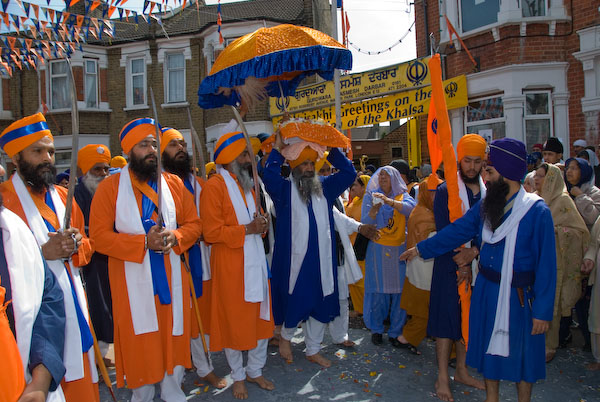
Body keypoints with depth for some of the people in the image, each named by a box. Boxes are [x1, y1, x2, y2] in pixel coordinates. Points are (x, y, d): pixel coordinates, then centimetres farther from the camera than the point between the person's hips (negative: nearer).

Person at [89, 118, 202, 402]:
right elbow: (99, 236, -9)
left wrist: (175, 236, -14)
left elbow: (194, 224, 8)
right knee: (138, 341, 6)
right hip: (132, 280, -3)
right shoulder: (110, 187, -4)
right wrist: (143, 243, -19)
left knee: (174, 334, 12)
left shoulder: (174, 184, 6)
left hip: (171, 277, 3)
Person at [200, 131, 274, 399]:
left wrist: (261, 224, 2)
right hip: (230, 265, -7)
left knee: (261, 317, 14)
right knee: (233, 321, 7)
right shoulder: (215, 186, -12)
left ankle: (255, 371, 33)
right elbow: (212, 232, -17)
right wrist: (247, 229, -20)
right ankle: (238, 377, 27)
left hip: (256, 260, 7)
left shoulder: (247, 184, 14)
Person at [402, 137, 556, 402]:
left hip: (519, 294, -5)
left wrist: (543, 311, -13)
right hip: (487, 290, 5)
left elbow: (546, 264, -14)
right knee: (489, 346, 17)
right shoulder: (485, 206, 1)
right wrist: (421, 248, 13)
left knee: (522, 353, 11)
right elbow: (456, 231, 10)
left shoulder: (537, 211, -15)